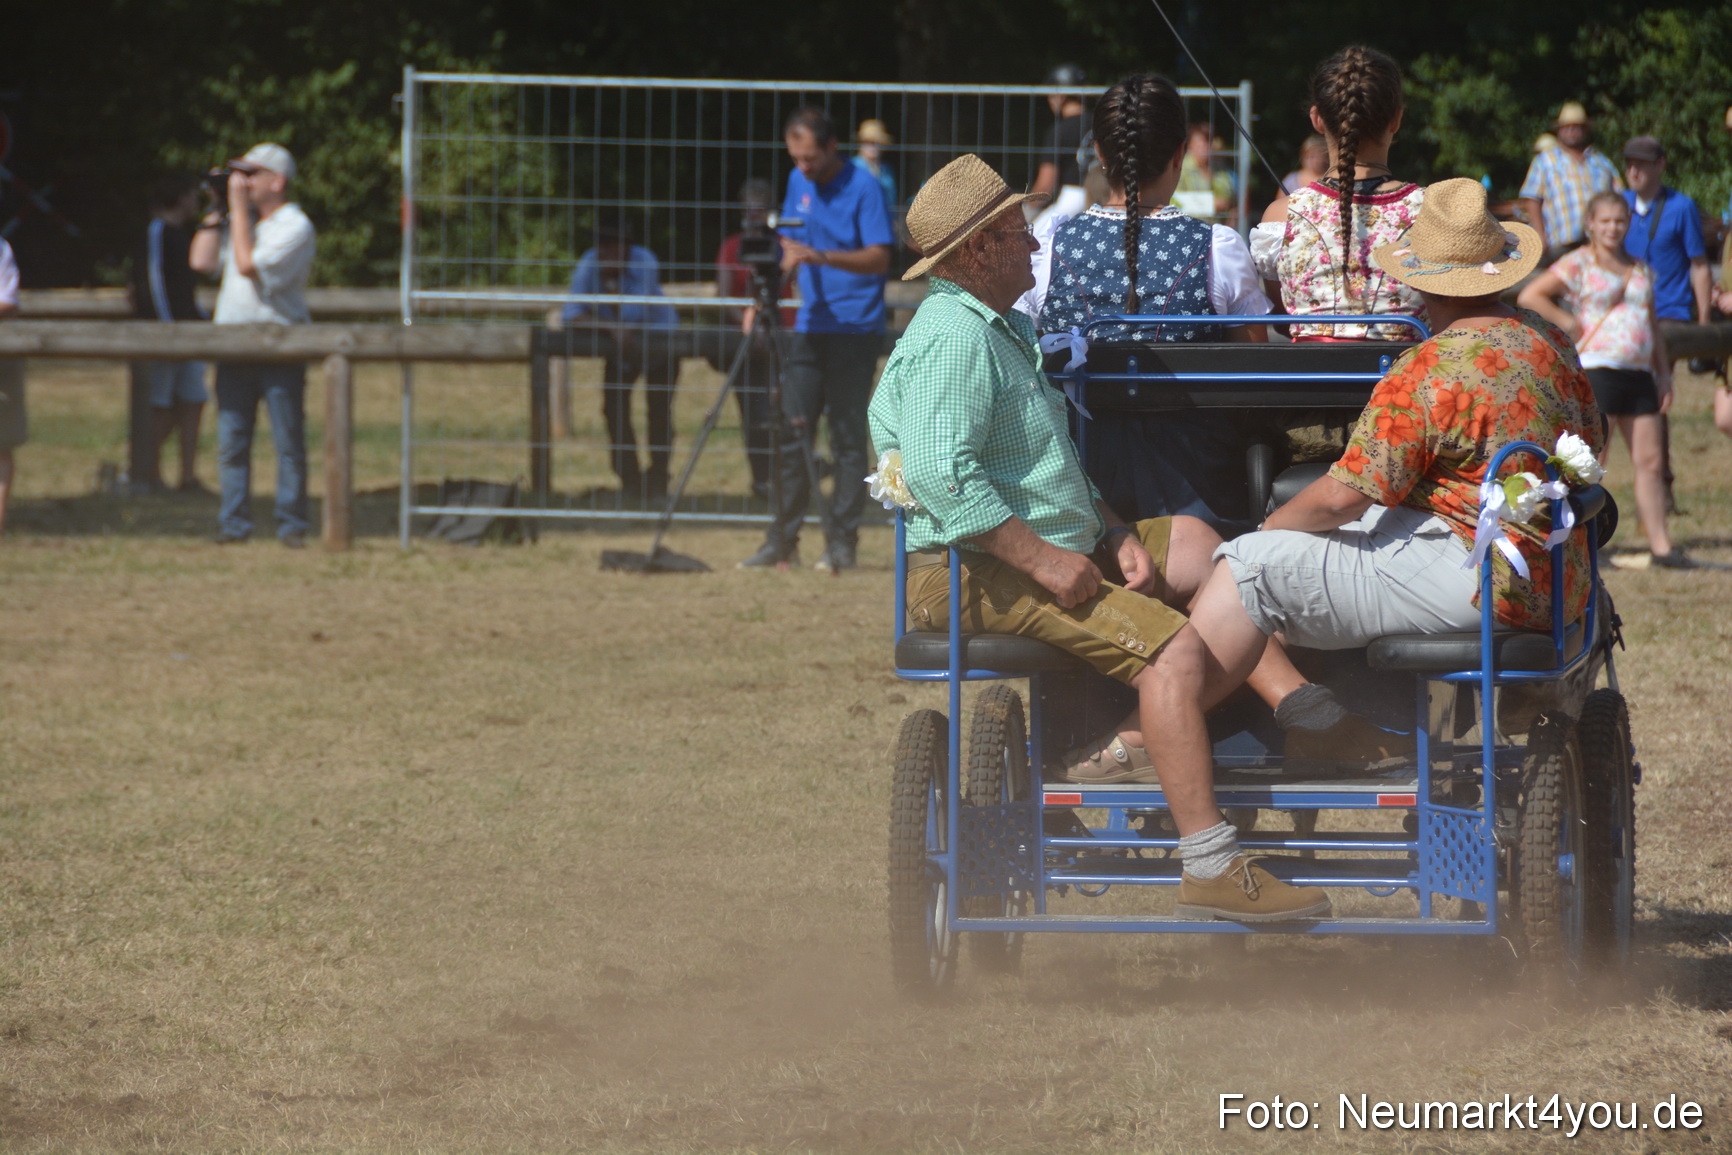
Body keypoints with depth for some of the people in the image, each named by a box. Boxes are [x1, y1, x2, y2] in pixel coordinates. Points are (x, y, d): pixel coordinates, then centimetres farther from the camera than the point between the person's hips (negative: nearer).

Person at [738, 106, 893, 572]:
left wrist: (822, 257, -30)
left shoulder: (861, 188, -9)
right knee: (792, 432, 2)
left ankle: (841, 544, -1)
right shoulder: (798, 182, 11)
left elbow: (879, 258, -17)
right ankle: (782, 542, 5)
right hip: (809, 323, 6)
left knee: (848, 437, -4)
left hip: (854, 329, -6)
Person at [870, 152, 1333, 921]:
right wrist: (1044, 561, -26)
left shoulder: (1006, 329, 20)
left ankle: (1136, 739, 5)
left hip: (1050, 549, 11)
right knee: (1174, 649, -22)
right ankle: (1210, 872, -26)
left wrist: (1111, 533, 10)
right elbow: (942, 473, -29)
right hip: (974, 571, -11)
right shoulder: (953, 337, -16)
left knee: (1196, 548, 11)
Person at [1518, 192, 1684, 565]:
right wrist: (1567, 323, -9)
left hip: (1639, 374, 6)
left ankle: (1660, 544, 6)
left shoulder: (1640, 270, 18)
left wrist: (1664, 374, 19)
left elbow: (1652, 325, 24)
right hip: (1596, 368, -6)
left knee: (1649, 461, 3)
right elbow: (1529, 297, -6)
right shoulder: (1578, 264, -1)